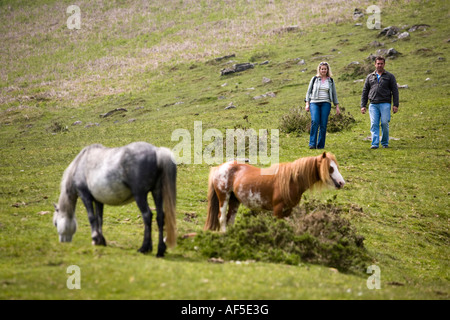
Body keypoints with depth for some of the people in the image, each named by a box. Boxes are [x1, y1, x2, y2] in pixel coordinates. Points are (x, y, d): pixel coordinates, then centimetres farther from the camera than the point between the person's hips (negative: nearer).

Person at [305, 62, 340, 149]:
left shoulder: (330, 80, 13)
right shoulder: (315, 79, 9)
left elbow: (334, 94, 17)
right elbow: (309, 91, 12)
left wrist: (337, 106, 12)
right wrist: (307, 104, 2)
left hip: (326, 103, 1)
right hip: (314, 103, -1)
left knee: (323, 124, -6)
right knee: (315, 121, -20)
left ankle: (321, 145, 0)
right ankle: (312, 144, -21)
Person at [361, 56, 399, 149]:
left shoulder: (390, 76, 11)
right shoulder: (370, 77, 18)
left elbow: (395, 91, 6)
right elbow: (365, 92, 18)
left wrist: (395, 105, -4)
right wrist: (363, 105, 10)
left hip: (385, 104, -2)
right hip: (373, 105, 2)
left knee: (385, 123, -7)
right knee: (374, 124, -7)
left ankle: (385, 143, 6)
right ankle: (375, 144, -10)